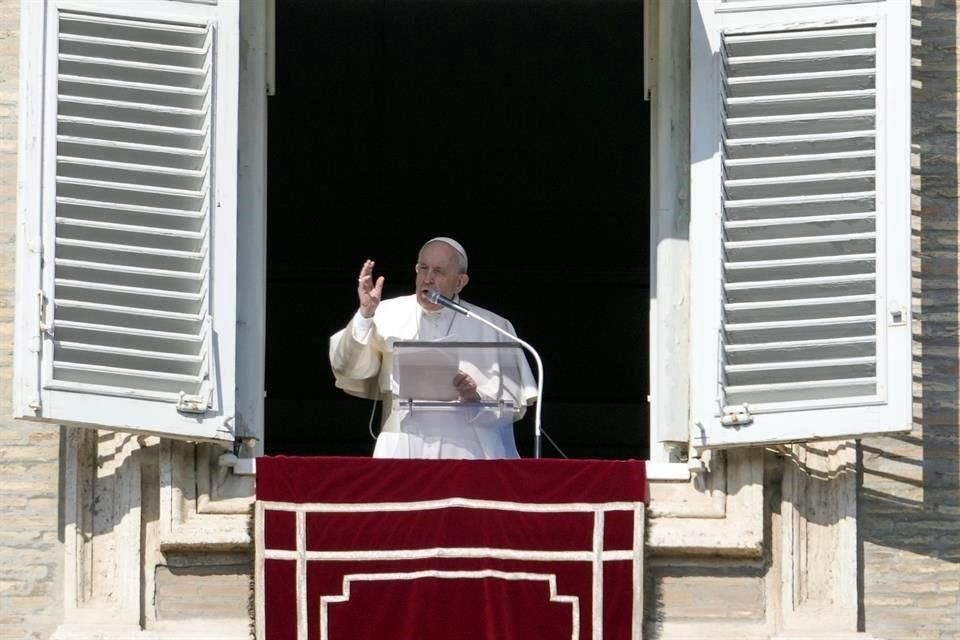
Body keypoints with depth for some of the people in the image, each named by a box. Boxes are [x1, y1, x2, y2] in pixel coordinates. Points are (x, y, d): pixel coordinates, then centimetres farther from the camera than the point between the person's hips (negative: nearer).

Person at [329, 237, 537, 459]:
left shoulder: (492, 327, 11)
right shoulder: (389, 315, 12)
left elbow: (515, 399, 9)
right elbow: (350, 369, 3)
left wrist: (478, 395, -10)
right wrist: (365, 314, -8)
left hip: (468, 449, 0)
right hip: (401, 450, 0)